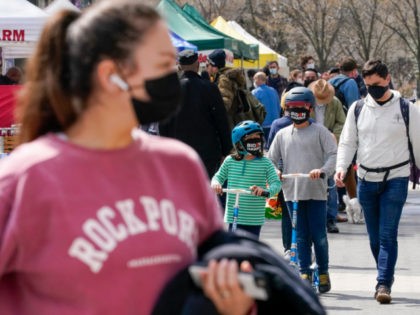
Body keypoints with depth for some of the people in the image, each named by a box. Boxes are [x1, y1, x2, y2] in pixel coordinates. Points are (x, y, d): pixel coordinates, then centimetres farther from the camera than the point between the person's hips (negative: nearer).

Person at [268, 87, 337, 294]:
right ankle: (304, 273, 8)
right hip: (292, 192, 3)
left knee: (318, 235, -1)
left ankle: (323, 273, 11)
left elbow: (333, 154, -4)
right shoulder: (282, 135, 14)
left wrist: (323, 170, -20)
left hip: (316, 191, -3)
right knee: (301, 235, 4)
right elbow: (271, 158, 17)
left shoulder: (319, 131, 3)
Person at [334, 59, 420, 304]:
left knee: (388, 234, -12)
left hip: (395, 180, -4)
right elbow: (348, 142, 10)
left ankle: (384, 284, -12)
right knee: (374, 236, 10)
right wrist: (341, 167, -7)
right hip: (367, 180, 4)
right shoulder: (358, 109, 6)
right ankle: (386, 276, 25)